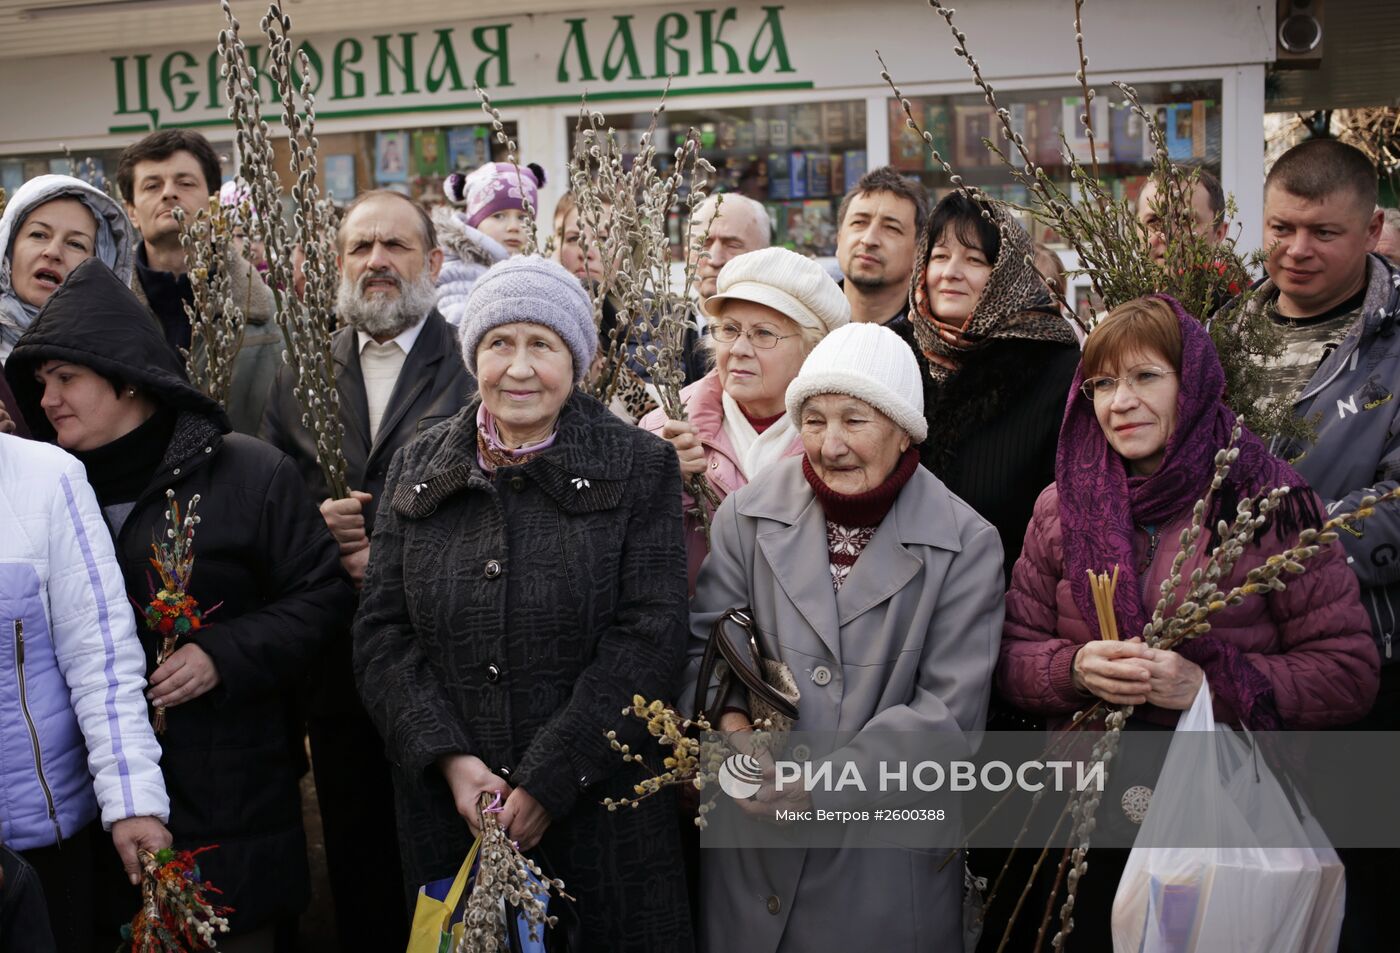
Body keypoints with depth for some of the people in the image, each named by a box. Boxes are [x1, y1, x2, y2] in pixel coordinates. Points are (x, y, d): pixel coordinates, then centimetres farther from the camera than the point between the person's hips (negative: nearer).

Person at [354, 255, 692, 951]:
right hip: (448, 809, 3)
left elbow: (649, 634, -11)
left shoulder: (639, 469, -3)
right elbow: (382, 632, 3)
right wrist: (448, 757, -11)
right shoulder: (418, 470, 6)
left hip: (598, 808, -2)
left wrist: (548, 779, -16)